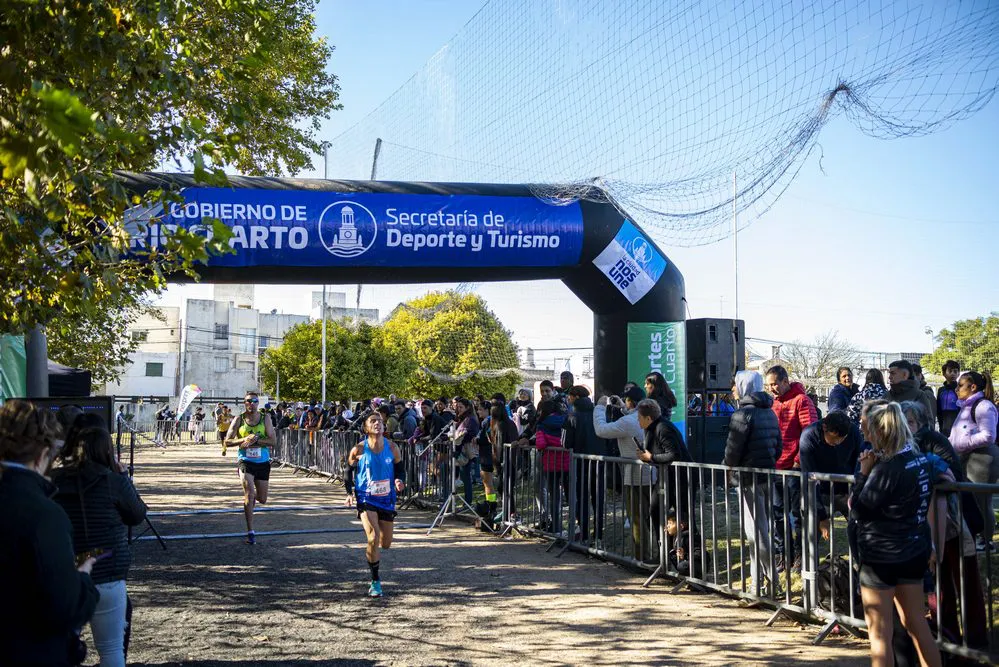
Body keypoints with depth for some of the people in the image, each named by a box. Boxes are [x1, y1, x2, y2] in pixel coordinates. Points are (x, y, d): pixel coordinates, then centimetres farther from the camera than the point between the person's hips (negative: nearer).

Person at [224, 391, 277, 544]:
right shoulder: (239, 420, -1)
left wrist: (256, 440, -21)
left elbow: (273, 441, -8)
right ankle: (250, 532, -12)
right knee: (249, 493, -18)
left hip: (263, 462, 2)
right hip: (245, 461, -2)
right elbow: (228, 441, -3)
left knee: (262, 499, 9)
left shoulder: (265, 420, -1)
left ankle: (252, 498, 49)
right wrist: (245, 439, -18)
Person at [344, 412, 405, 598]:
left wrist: (400, 481, -14)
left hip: (386, 499, 3)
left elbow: (400, 469, 7)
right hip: (365, 498, -3)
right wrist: (350, 492, -7)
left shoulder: (392, 447, -4)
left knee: (385, 543, 10)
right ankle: (375, 581, -6)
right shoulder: (359, 450, -9)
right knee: (373, 538, -20)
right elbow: (349, 471, 3)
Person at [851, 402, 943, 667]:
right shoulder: (919, 459, 3)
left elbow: (858, 511, -16)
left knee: (879, 631, 3)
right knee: (917, 624, 18)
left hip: (883, 553, -8)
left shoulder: (887, 468, -22)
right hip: (915, 550, 8)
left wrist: (864, 472, -12)